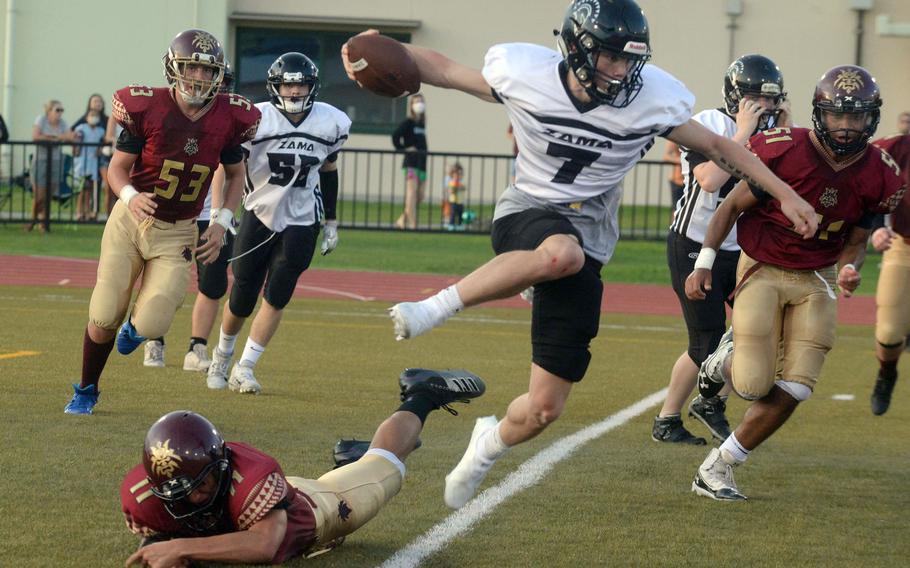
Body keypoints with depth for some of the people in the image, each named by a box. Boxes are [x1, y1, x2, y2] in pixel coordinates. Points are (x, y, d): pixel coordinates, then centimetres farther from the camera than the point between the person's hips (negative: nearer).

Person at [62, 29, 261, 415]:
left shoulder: (228, 118, -7)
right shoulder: (148, 108, -14)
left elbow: (235, 174, 10)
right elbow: (118, 166, -6)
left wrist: (222, 223, -3)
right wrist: (130, 196, -27)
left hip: (177, 234, 1)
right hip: (131, 221, -1)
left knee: (151, 325, -11)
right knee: (104, 319, 0)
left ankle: (137, 324, 28)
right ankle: (86, 390, 26)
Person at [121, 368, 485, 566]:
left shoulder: (249, 473, -49)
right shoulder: (142, 494, -35)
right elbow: (151, 534, -13)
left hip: (316, 512, -3)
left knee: (383, 467, 26)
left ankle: (422, 397, 50)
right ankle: (349, 458, 65)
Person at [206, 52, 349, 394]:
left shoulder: (331, 124, -5)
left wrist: (331, 222, 13)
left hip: (301, 222, 1)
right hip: (259, 215, -1)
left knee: (276, 298, -8)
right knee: (241, 299, 4)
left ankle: (244, 369, 2)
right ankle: (222, 355, 32)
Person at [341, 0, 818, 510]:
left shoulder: (652, 100, -10)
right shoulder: (525, 74, -11)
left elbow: (719, 148, 3)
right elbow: (443, 69, 3)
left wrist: (787, 195, 3)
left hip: (587, 236, 2)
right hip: (526, 216, -2)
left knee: (545, 409, -3)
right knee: (562, 252, -43)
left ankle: (490, 445, 33)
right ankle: (435, 309, -29)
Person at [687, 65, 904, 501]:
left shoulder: (878, 176, -7)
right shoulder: (785, 153, -19)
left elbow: (856, 237, 8)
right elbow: (733, 206, -6)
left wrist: (848, 269, -14)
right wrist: (704, 262, -11)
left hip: (816, 282, 4)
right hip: (763, 270, -4)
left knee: (792, 392, -5)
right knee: (755, 385, -14)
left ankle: (716, 469, 10)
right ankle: (726, 361, 25)